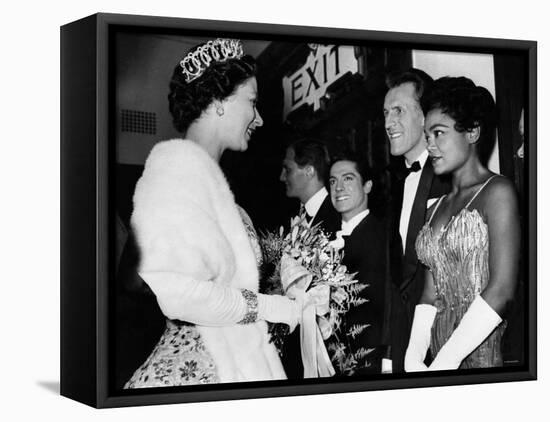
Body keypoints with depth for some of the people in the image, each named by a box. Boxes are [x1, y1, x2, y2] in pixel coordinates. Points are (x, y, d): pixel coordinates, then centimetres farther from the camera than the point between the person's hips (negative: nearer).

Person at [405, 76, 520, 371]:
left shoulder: (497, 191, -5)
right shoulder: (437, 208, 15)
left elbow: (502, 289, -15)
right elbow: (431, 293, 10)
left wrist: (445, 360, -17)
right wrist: (414, 356, -6)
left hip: (485, 349, -5)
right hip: (442, 353, 5)